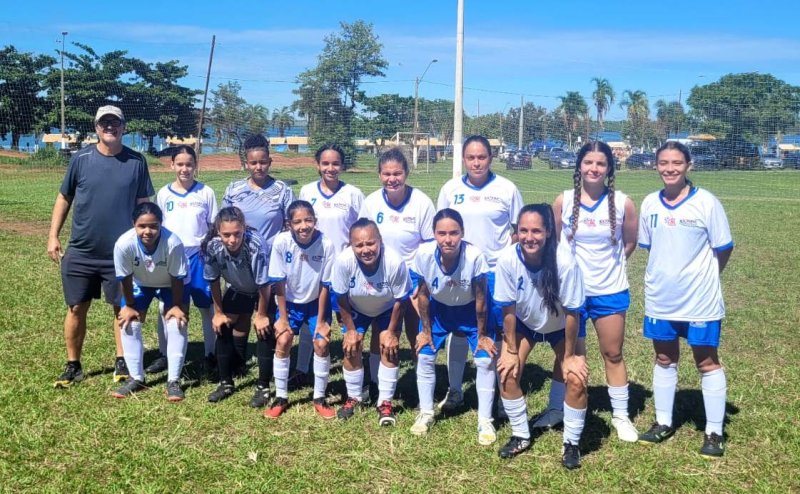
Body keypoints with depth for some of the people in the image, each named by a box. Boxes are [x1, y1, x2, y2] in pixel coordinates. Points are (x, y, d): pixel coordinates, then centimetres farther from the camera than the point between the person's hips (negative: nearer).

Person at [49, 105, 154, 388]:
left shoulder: (136, 162, -3)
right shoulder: (81, 159, -2)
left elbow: (143, 204, 3)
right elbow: (64, 198, 6)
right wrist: (53, 236, 3)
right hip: (81, 251, 1)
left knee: (122, 308, 8)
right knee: (76, 308, 8)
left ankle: (122, 362, 23)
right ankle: (73, 366, 21)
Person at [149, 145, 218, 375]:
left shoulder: (206, 192, -1)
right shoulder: (163, 194, 3)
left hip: (199, 256, -1)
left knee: (207, 307, 4)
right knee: (167, 307, 6)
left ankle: (210, 354, 16)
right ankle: (164, 354, 18)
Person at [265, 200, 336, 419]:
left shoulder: (326, 244, -26)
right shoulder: (281, 242, -25)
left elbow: (324, 285, -16)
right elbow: (279, 283, -15)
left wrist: (321, 321, -11)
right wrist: (283, 317, -11)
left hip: (316, 302, 0)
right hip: (290, 302, 1)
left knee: (322, 344, -9)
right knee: (283, 342, -9)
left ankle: (319, 397, 10)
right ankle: (281, 397, 8)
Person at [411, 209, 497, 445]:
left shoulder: (475, 256, -37)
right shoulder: (424, 254, -31)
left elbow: (480, 298, -22)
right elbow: (423, 294, -13)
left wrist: (482, 334, -12)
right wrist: (425, 330, -5)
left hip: (471, 310, -2)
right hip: (438, 308, 2)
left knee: (486, 360, -7)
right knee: (424, 357, 1)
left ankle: (485, 421, 8)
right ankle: (426, 414, 20)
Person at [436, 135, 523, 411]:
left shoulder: (507, 189, -4)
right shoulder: (451, 189, 2)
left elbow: (518, 232, 1)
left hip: (497, 272, -2)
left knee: (501, 332, 4)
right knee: (458, 330, 8)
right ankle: (454, 390, 22)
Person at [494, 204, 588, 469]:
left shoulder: (565, 262, -35)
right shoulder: (507, 259, -30)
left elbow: (572, 313, -23)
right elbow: (508, 309, -17)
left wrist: (569, 356, -15)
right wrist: (511, 350, -10)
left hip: (560, 326, -2)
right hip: (524, 323, 2)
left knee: (576, 380, -15)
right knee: (507, 374, -10)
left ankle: (571, 443, 8)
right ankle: (521, 436, 13)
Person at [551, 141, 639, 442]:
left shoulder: (623, 203, -8)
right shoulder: (563, 201, -6)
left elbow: (630, 243, 6)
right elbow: (553, 242, 5)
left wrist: (609, 264, 9)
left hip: (610, 291, 0)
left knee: (613, 354, 8)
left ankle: (620, 415, 22)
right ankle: (556, 409, 29)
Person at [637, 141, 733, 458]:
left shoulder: (707, 203, -12)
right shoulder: (649, 204, 1)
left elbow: (723, 249, -4)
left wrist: (701, 277, 5)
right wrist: (667, 273, 8)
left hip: (699, 300, -4)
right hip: (660, 298, 4)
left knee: (707, 362, 6)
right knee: (664, 359, 15)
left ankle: (714, 432, 16)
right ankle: (663, 423, 29)